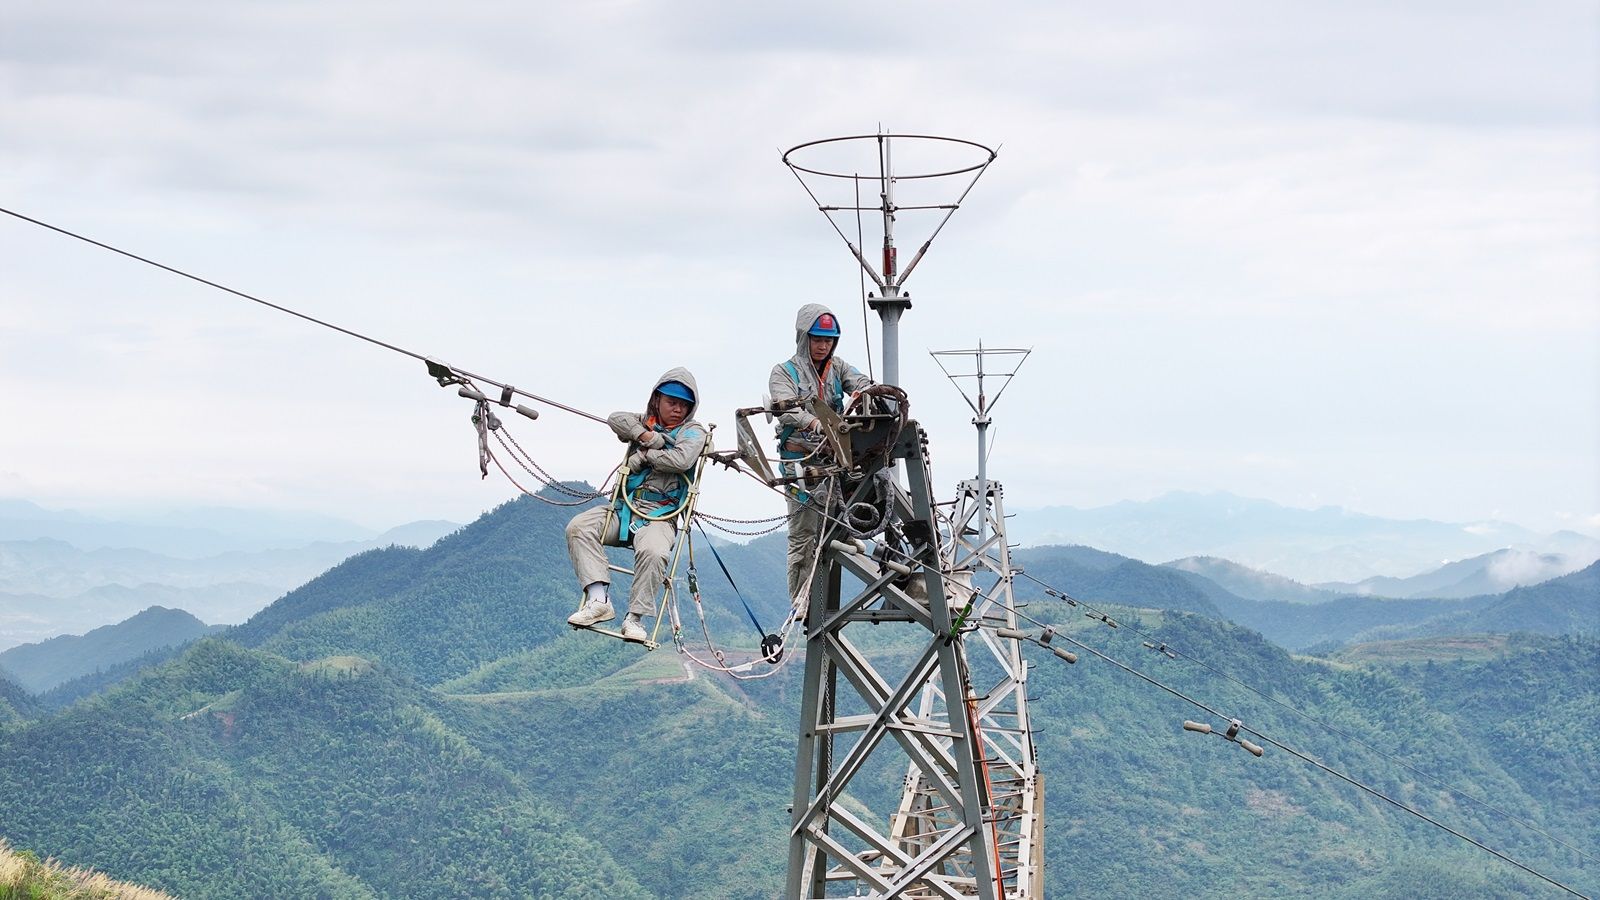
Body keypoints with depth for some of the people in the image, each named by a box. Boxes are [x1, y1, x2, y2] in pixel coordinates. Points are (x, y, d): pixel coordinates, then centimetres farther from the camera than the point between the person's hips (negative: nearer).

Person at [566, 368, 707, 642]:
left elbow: (680, 460, -13)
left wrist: (643, 456, -3)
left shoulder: (693, 431, 7)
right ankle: (599, 600, -28)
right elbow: (616, 419, 1)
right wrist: (646, 437, -9)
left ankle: (635, 617, -25)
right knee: (578, 528, -20)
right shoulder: (643, 423, 21)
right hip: (624, 509, 5)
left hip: (660, 516, -4)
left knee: (652, 552, -37)